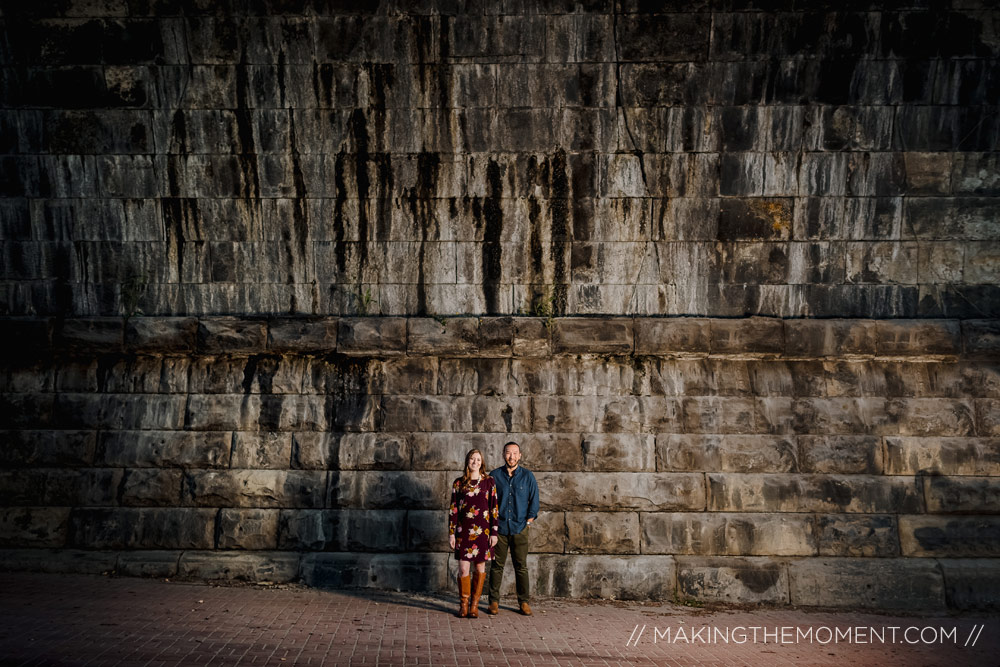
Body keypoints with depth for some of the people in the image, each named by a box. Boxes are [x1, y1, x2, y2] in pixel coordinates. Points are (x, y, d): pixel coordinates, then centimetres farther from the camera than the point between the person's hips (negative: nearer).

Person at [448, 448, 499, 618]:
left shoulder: (488, 482, 4)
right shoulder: (459, 483, 6)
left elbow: (494, 508, 3)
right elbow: (453, 509, 6)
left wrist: (494, 532, -2)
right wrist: (451, 533, 1)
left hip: (482, 530, 0)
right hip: (464, 530, 0)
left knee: (480, 568, 5)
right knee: (463, 568, -3)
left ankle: (474, 605, 16)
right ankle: (463, 605, 11)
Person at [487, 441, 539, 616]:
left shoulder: (527, 476, 4)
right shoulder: (494, 475, 3)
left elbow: (534, 501, 7)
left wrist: (528, 523, 0)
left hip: (520, 529, 0)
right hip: (499, 528, 0)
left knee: (521, 567, 3)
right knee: (497, 566, 2)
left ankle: (524, 602, 12)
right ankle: (494, 602, 11)